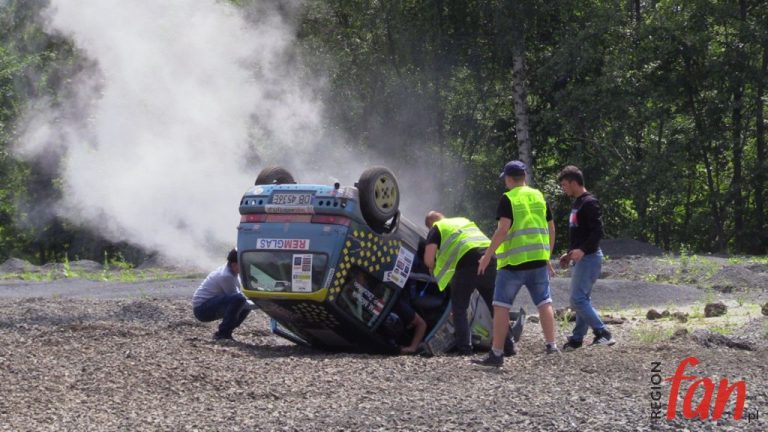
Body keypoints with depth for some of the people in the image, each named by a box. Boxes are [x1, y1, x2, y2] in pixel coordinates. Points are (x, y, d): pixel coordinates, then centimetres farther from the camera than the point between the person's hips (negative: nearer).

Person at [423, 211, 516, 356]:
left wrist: (433, 268, 24)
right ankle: (508, 345, 11)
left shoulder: (436, 229, 15)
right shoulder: (464, 220, 33)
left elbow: (428, 259, 4)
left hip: (468, 263, -5)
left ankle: (464, 347, 2)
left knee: (459, 308, 9)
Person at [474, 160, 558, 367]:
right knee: (544, 303, 13)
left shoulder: (508, 199, -8)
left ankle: (496, 354, -3)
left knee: (501, 307, -1)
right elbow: (551, 229, 15)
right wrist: (547, 256, 24)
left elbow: (503, 230, -17)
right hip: (538, 259, 5)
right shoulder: (539, 197, 11)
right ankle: (551, 346, 9)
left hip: (513, 261, -5)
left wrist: (487, 255, -13)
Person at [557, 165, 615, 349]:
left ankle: (602, 333, -14)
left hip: (589, 258, -10)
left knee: (578, 299, -14)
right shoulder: (577, 203, 17)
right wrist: (569, 254, 20)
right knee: (582, 300, 11)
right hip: (581, 258, 10)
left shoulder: (590, 203, -14)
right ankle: (577, 338, 15)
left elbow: (598, 232, -22)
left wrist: (582, 250, -32)